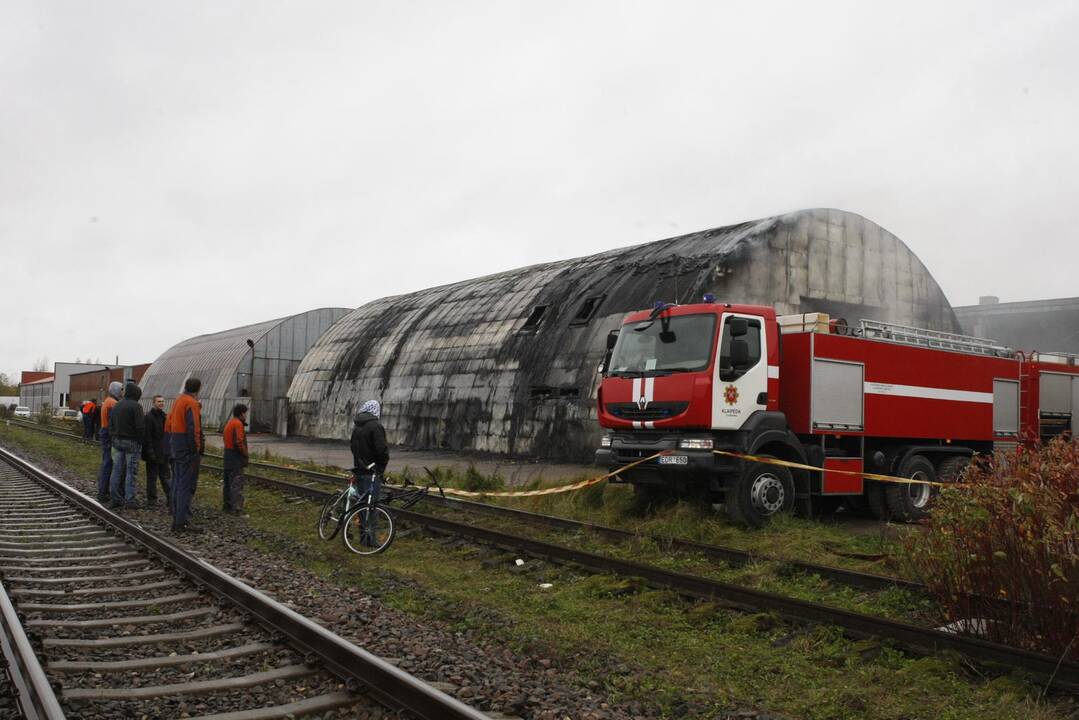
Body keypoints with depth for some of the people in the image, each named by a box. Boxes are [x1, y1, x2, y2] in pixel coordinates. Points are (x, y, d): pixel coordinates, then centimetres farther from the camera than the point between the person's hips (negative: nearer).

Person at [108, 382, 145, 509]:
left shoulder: (116, 406, 11)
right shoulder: (136, 406, -14)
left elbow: (110, 425, 14)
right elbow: (140, 426, -17)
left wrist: (114, 437, 18)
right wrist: (141, 440, -4)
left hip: (117, 441, 7)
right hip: (132, 442, -7)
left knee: (117, 470, 10)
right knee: (131, 471, -2)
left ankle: (116, 499, 14)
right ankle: (130, 499, -2)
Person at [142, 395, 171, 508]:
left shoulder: (164, 416, 13)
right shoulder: (149, 417, -11)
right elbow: (147, 436, -15)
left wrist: (168, 451, 12)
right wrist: (150, 452, -20)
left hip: (163, 453, 7)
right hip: (153, 453, -7)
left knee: (165, 477, 10)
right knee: (152, 477, 2)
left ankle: (170, 500, 13)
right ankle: (151, 500, 10)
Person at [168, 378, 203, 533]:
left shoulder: (177, 401, 15)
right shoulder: (192, 403, -14)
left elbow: (169, 424, 17)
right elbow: (193, 429, -21)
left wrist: (172, 447, 19)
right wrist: (196, 450, -19)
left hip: (176, 446, 10)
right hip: (187, 449, -9)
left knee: (177, 483, 14)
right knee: (187, 485, -7)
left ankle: (176, 520, 19)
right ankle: (182, 522, -8)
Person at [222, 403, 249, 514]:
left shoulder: (230, 422, 15)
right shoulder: (238, 424, -16)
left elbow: (225, 437, 17)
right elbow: (239, 442, -23)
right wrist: (245, 453, -11)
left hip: (228, 455, 10)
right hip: (236, 457, -10)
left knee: (228, 481, 16)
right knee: (237, 483, -9)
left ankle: (227, 505, 25)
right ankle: (236, 508, -11)